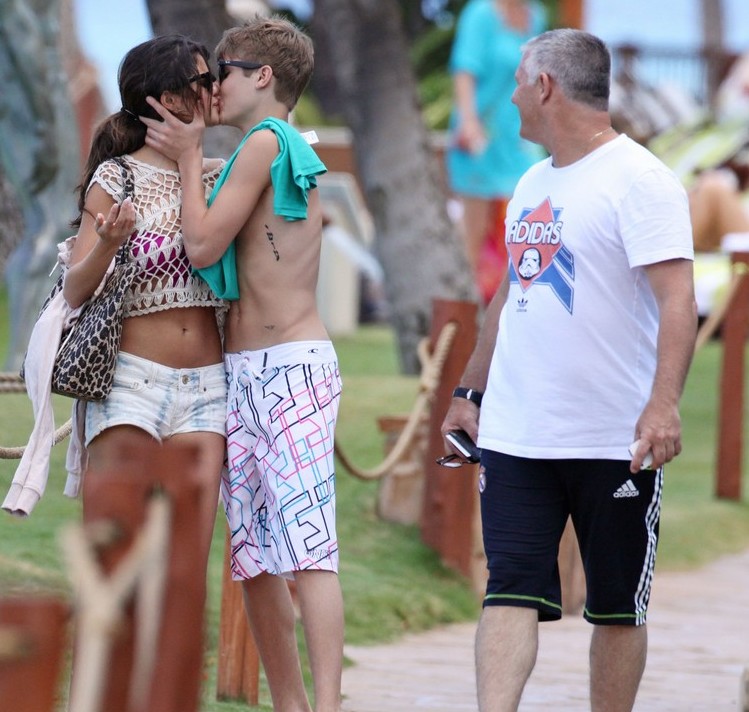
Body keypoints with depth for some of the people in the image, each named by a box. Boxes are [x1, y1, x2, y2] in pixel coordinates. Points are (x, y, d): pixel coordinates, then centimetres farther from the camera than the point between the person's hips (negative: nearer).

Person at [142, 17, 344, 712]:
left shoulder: (265, 143, -8)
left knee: (306, 548, -15)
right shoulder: (288, 153, 20)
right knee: (252, 558, 6)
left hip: (290, 367, -10)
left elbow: (203, 245, -11)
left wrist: (189, 156, 1)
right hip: (244, 373, 10)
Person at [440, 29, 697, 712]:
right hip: (515, 437, 6)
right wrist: (469, 391, 26)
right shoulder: (533, 184, 15)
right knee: (509, 594, -6)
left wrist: (664, 403, -32)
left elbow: (678, 301, -20)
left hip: (615, 443, -6)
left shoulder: (638, 179, -10)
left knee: (617, 608, 5)